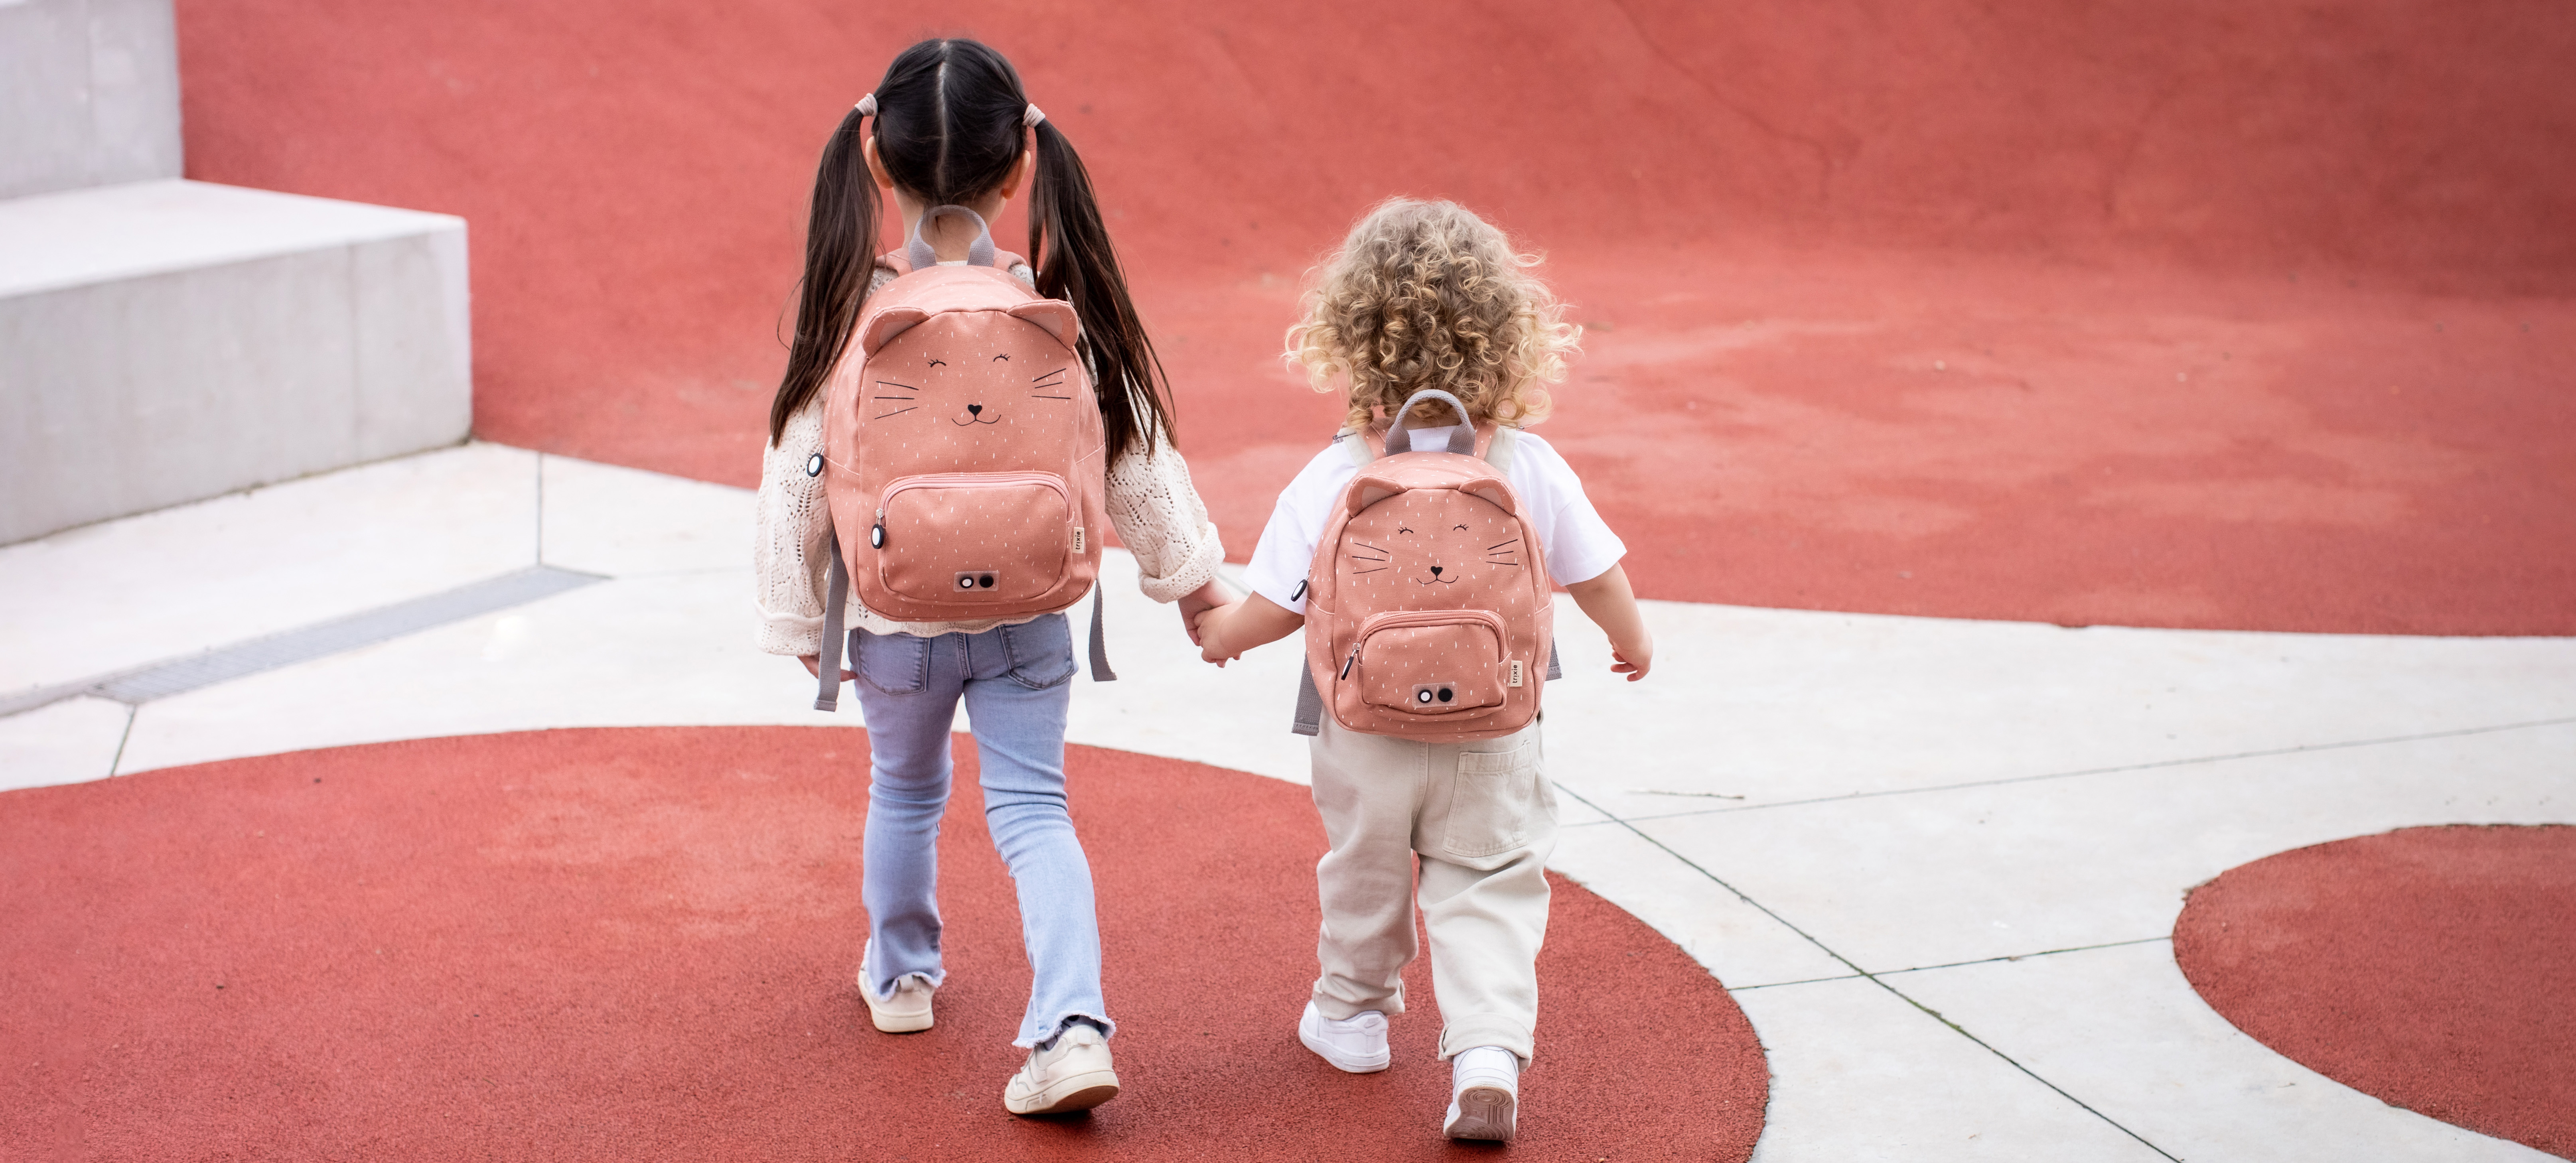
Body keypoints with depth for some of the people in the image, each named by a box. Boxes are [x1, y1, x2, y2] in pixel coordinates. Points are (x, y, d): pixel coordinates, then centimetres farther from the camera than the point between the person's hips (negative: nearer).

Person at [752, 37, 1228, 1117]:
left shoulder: (851, 318, -16)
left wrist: (800, 622, 5)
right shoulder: (1063, 311, -13)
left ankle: (900, 974, 43)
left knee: (905, 790, 23)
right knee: (1033, 809, 6)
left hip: (894, 624, 0)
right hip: (1029, 619, 0)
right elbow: (1136, 457, -4)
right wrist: (1191, 578, 10)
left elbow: (798, 479, -8)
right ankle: (1073, 1026, -10)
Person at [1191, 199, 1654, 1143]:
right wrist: (1631, 640, 20)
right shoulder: (1529, 468, -10)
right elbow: (1595, 572, 0)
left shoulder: (1330, 482, -16)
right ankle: (1488, 1053, -9)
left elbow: (1277, 608, -13)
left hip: (1367, 736, 0)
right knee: (1489, 889, 6)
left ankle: (1352, 1014, 41)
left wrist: (1222, 631, 9)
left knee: (1363, 874, 21)